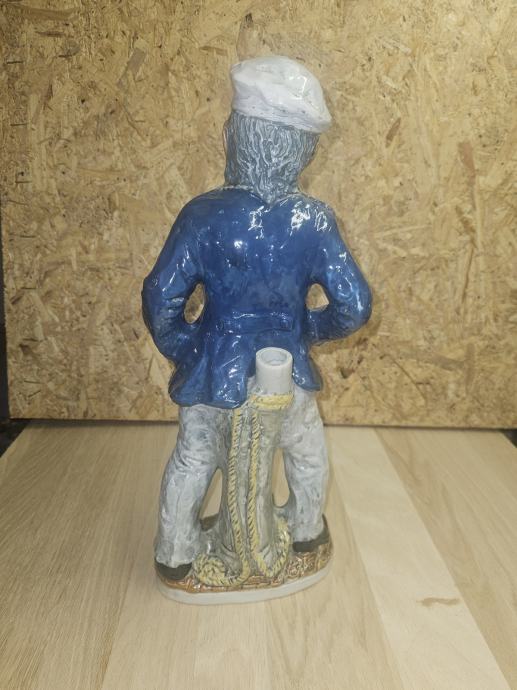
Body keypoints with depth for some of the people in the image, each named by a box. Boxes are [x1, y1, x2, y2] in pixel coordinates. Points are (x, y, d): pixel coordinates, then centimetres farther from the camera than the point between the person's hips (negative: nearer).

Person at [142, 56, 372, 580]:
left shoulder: (204, 214, -17)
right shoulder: (314, 221, -14)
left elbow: (160, 301, -13)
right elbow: (355, 307, -13)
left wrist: (183, 352, 4)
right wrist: (311, 328, 6)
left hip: (214, 371, 0)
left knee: (192, 462, 24)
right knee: (307, 453, 30)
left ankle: (175, 555, 41)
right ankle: (307, 530, 52)